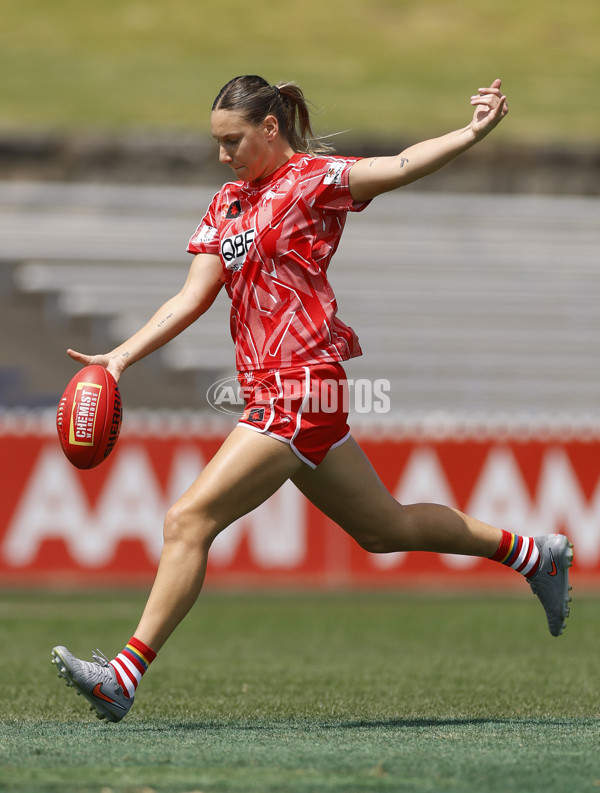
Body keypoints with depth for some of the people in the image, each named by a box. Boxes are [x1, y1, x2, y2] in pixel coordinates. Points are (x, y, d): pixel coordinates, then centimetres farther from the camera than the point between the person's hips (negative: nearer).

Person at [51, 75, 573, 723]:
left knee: (188, 522, -13)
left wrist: (471, 133, -34)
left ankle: (125, 674, -12)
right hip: (273, 390, 9)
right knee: (383, 528, 18)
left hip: (298, 387, -9)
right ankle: (532, 553, 31)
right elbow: (193, 298, 11)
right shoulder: (227, 203, 17)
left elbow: (401, 166, -17)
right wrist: (121, 357, 1)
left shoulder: (313, 179, -5)